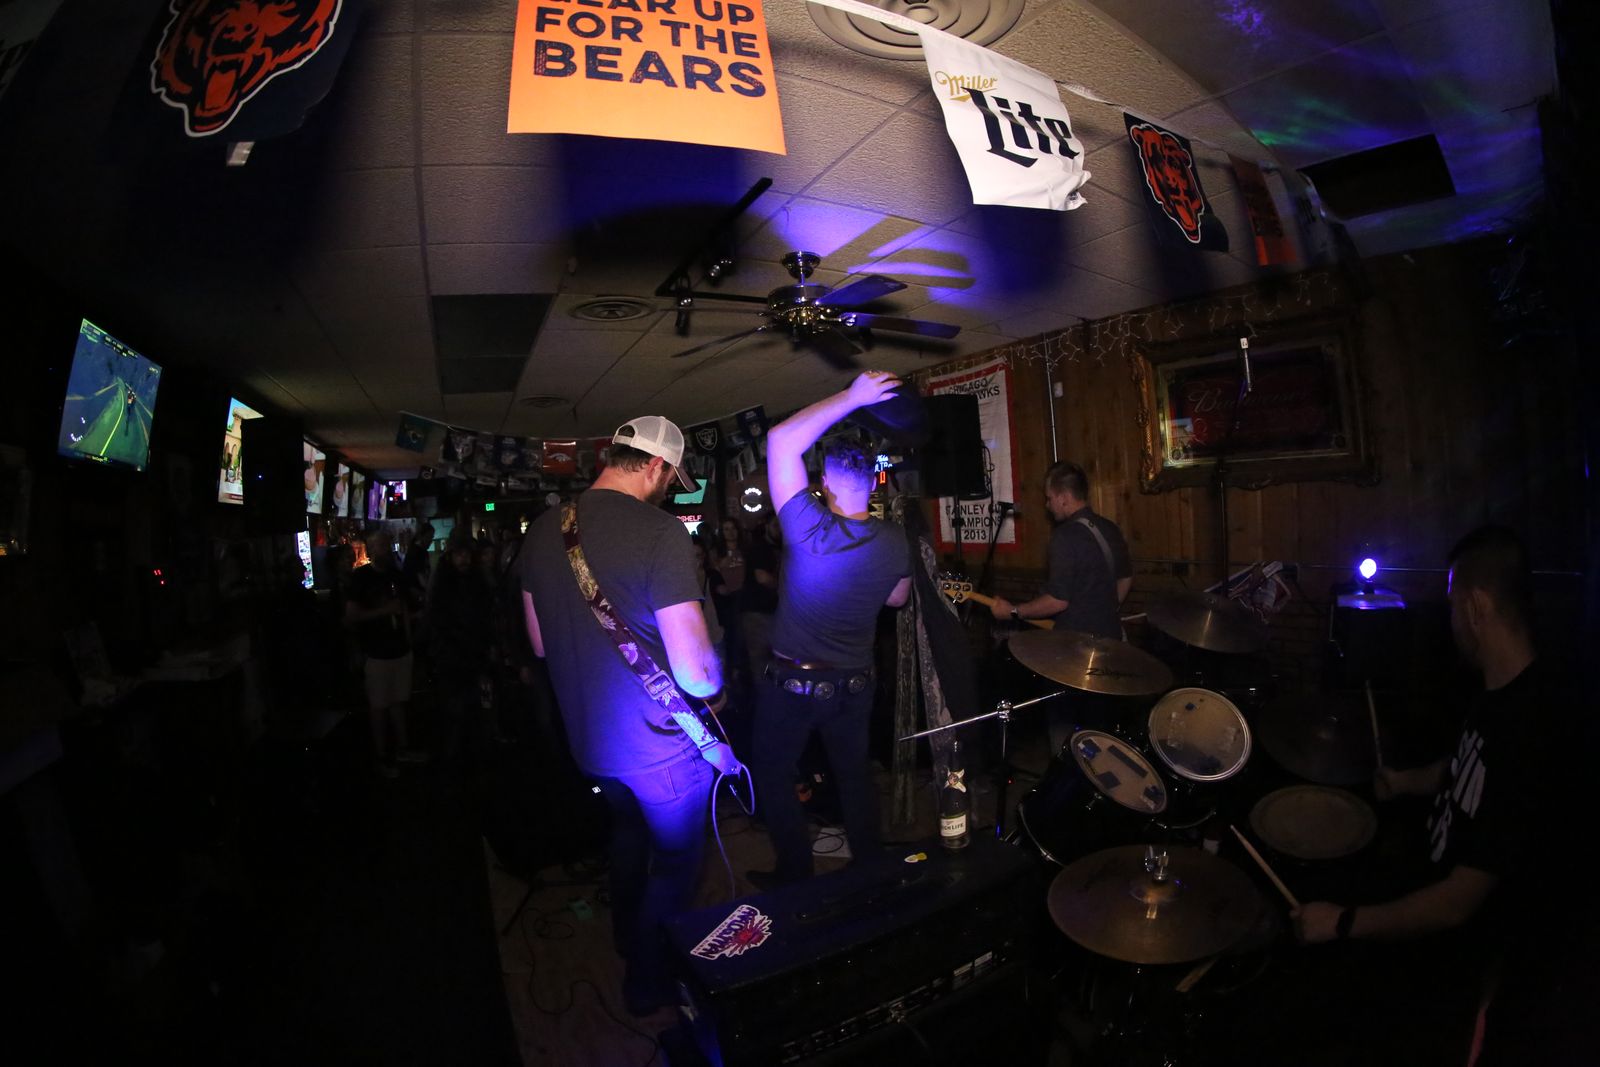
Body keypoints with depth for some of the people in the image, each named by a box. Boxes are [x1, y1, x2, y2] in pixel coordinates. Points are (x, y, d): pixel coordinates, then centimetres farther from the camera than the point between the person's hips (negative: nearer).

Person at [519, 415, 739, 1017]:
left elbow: (540, 643, 10)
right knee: (675, 861, 18)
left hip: (588, 738, 7)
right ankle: (649, 984, 37)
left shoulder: (542, 531, -2)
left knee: (627, 831, 32)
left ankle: (627, 940, 54)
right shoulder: (660, 532, -25)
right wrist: (715, 688, -5)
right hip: (661, 742, -7)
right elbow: (694, 671, -27)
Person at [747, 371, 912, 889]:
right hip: (855, 684, 5)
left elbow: (781, 440, -24)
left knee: (772, 775, 16)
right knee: (855, 775, 22)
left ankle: (794, 874, 26)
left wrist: (851, 397, -24)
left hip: (792, 682, -4)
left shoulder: (810, 530, -25)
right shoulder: (895, 541, -10)